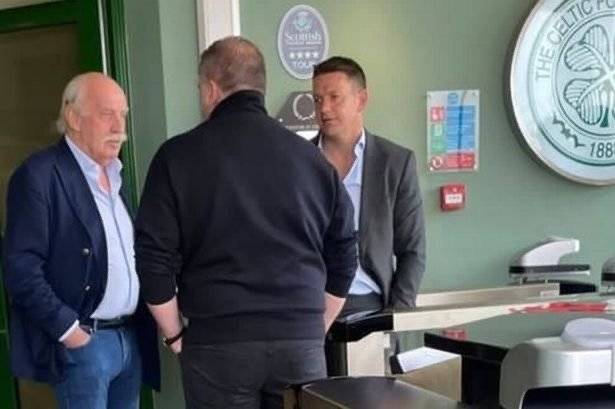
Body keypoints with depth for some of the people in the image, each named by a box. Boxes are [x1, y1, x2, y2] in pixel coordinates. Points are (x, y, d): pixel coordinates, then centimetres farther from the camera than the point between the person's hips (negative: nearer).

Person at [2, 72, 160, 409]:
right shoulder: (39, 175, -12)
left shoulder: (116, 173, 13)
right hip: (83, 342, -7)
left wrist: (141, 324, 9)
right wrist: (67, 330, -16)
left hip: (131, 337, 7)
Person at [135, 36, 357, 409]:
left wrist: (175, 335, 8)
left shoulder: (179, 155, -2)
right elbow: (344, 255, 9)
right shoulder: (310, 156, 6)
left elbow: (154, 258, -4)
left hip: (218, 342, -2)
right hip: (302, 341, 2)